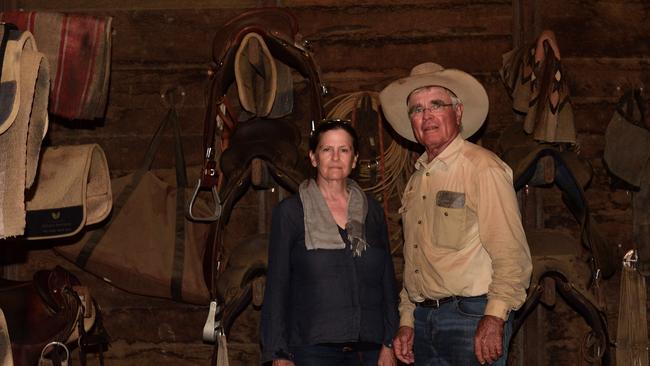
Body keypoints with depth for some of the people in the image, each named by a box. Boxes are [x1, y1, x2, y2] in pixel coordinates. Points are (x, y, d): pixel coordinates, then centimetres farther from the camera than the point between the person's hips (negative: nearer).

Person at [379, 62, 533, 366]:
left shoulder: (482, 168, -8)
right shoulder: (416, 181, 16)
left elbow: (511, 255, -14)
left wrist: (494, 319, -20)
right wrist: (407, 321, 15)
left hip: (471, 316, -7)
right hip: (423, 319, 7)